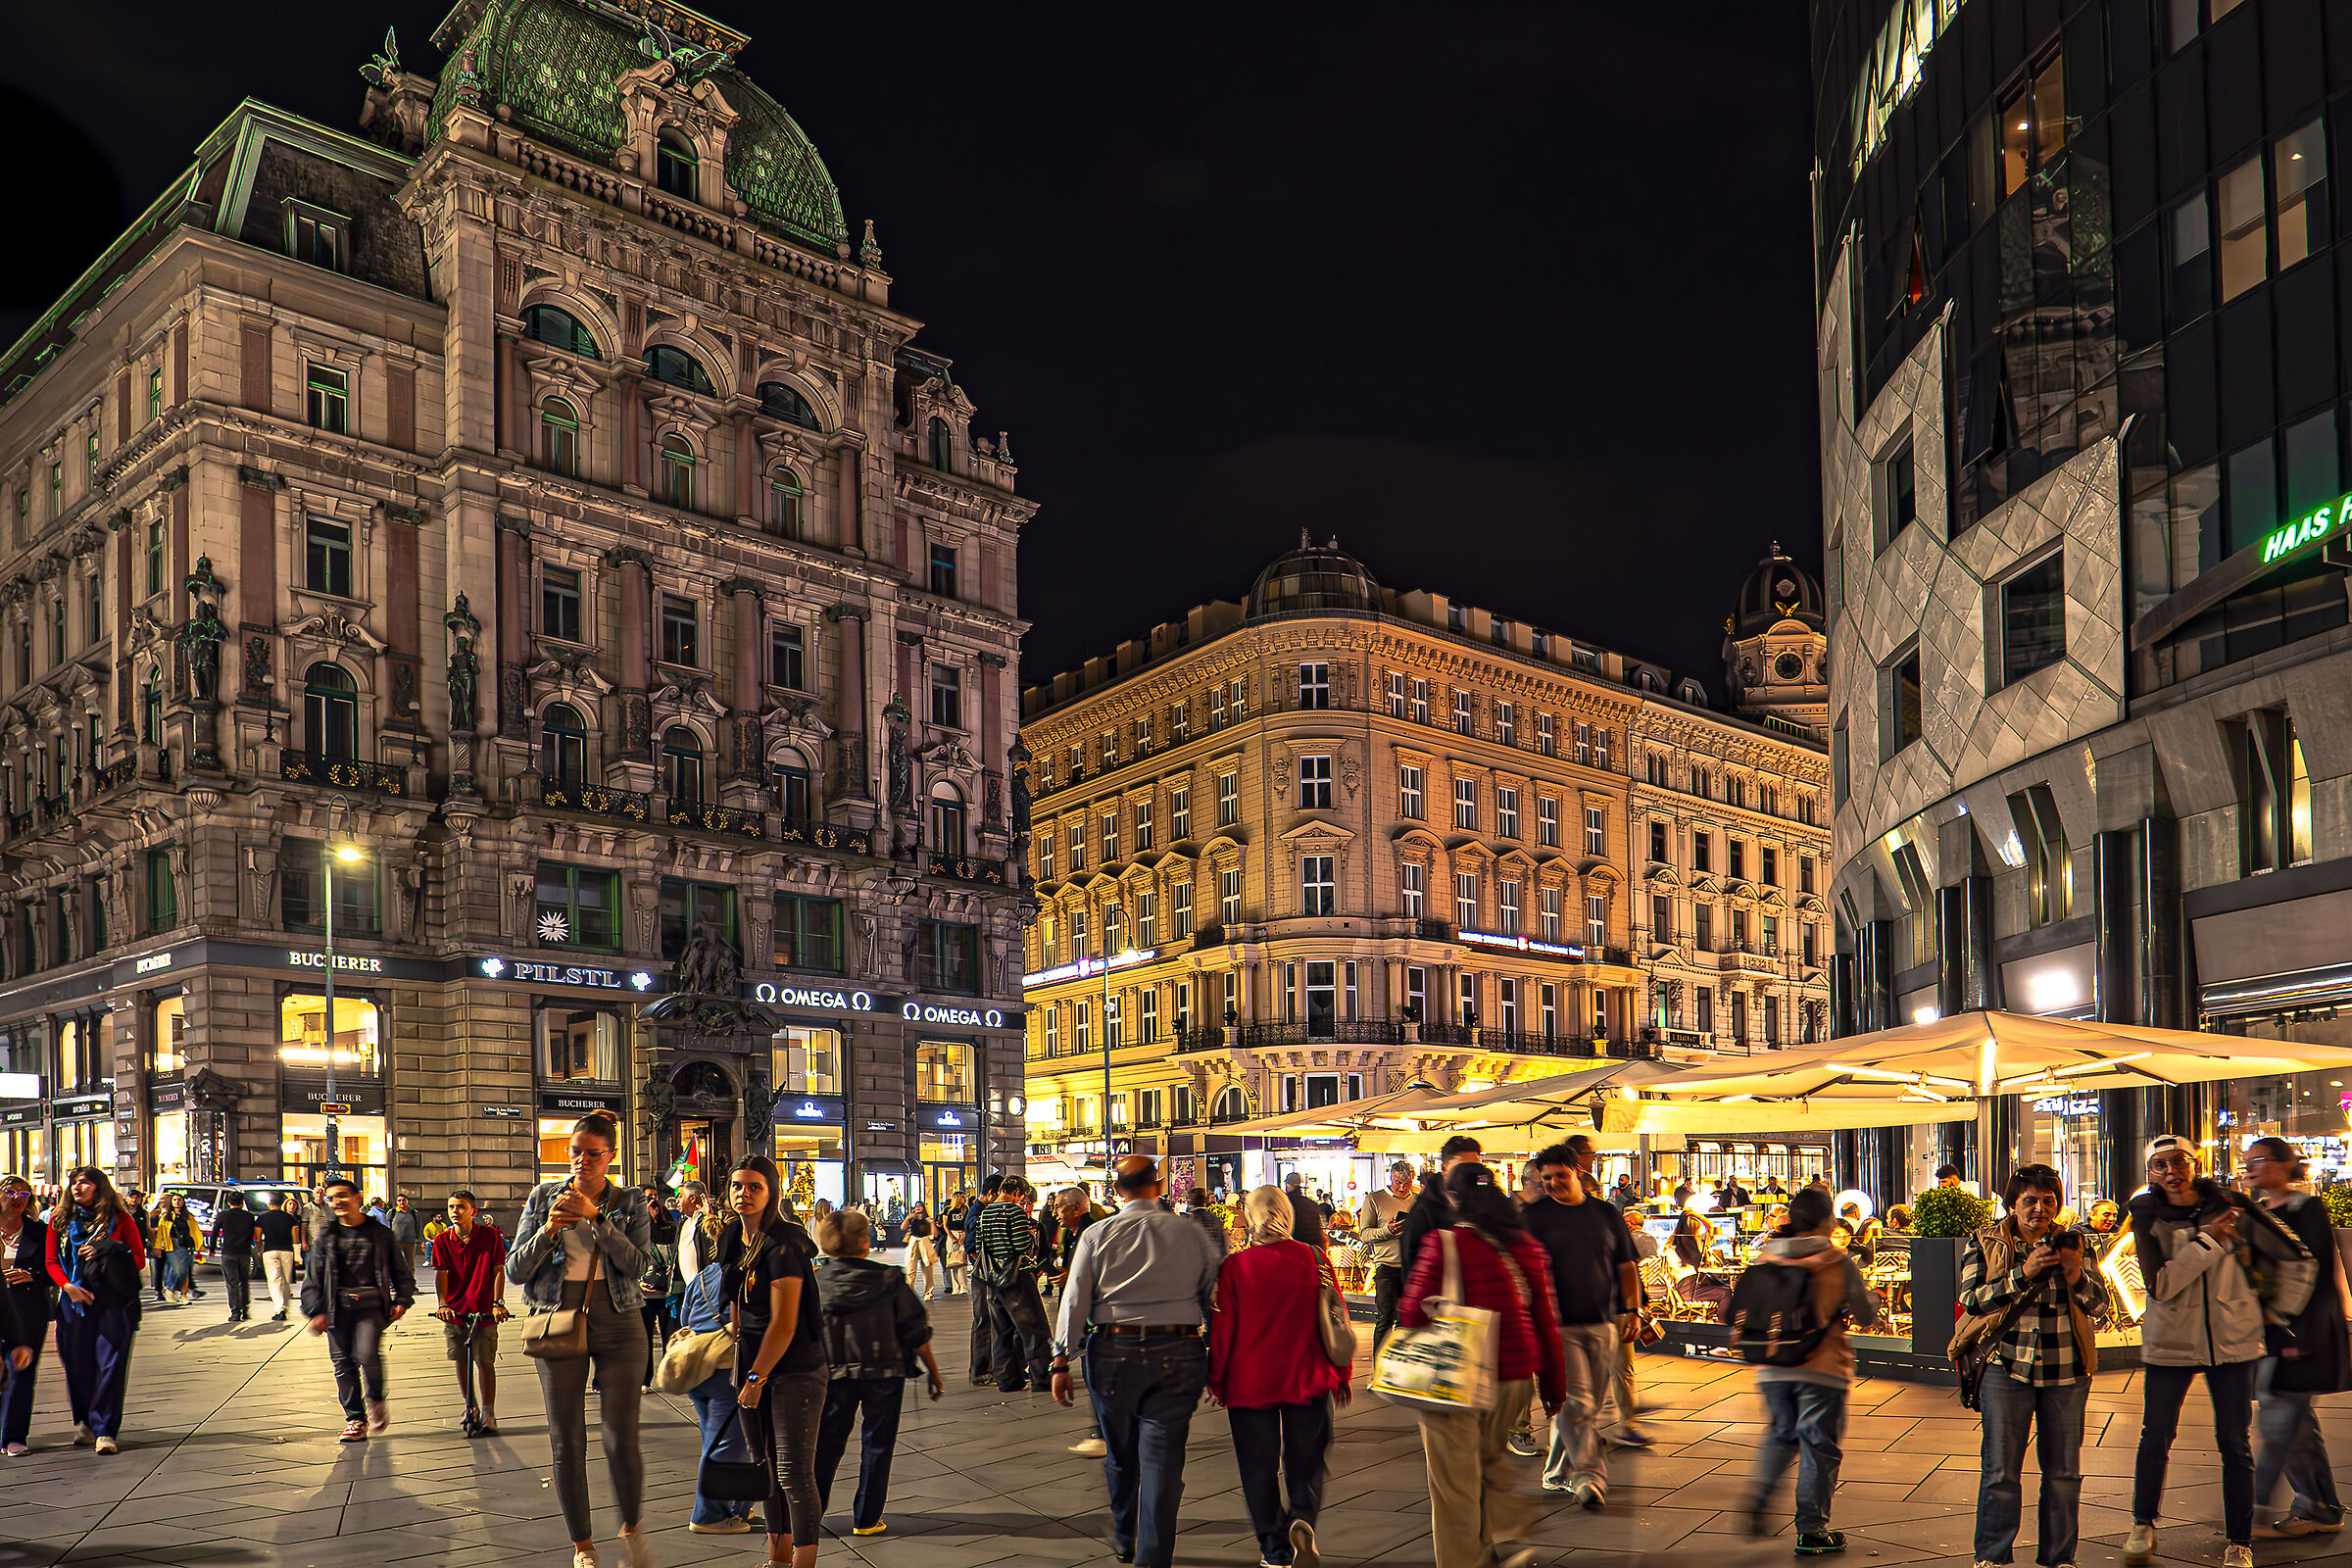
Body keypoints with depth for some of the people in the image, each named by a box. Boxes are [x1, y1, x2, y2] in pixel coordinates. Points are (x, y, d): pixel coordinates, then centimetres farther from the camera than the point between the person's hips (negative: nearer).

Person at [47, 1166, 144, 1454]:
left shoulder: (119, 1220, 1)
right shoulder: (60, 1220, 9)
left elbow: (139, 1259, 2)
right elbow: (52, 1260, 9)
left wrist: (104, 1255, -12)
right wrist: (67, 1285, -9)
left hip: (113, 1303, -3)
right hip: (75, 1301, 3)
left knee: (111, 1364, -7)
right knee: (77, 1363, 6)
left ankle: (105, 1430, -3)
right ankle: (84, 1422, 27)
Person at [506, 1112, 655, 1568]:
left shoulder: (630, 1203, 3)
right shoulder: (544, 1197, 6)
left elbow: (636, 1265, -12)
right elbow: (516, 1269, 2)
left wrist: (595, 1217, -19)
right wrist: (549, 1229, -14)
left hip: (618, 1325, -1)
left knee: (621, 1440, -3)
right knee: (566, 1443, 4)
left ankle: (631, 1528, 22)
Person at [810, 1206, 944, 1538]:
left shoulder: (813, 1282, -6)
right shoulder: (890, 1280, -9)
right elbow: (916, 1332, -5)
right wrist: (932, 1370, 6)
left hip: (833, 1374, 2)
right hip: (884, 1373, -1)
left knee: (826, 1444, 15)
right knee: (876, 1446, 10)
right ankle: (866, 1520, 14)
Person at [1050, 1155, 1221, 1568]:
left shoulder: (1097, 1235, 0)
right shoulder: (1190, 1233, 2)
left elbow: (1074, 1301, -2)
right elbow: (1214, 1295, 6)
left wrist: (1061, 1361, 2)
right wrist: (1218, 1362, 17)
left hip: (1113, 1353, 1)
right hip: (1177, 1354, -1)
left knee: (1120, 1455, 18)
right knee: (1161, 1457, 3)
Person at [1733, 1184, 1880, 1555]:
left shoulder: (1764, 1259, 1)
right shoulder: (1837, 1261, -8)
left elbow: (1742, 1312, 5)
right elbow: (1866, 1316, 0)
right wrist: (1872, 1302, 20)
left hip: (1772, 1368, 4)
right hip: (1821, 1367, -4)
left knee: (1781, 1434, 22)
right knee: (1818, 1444, 7)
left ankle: (1758, 1492, 1)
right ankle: (1811, 1531, 10)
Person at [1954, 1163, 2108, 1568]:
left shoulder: (2073, 1243, 9)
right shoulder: (1986, 1243, 3)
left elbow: (2098, 1303, 5)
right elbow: (1972, 1299, -8)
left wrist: (2075, 1276, -16)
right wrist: (2023, 1273, -18)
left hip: (2066, 1372, 2)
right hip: (2006, 1367, -2)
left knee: (2064, 1472, 8)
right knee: (2001, 1471, 0)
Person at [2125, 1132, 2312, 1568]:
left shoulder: (2229, 1206, -3)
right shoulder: (2149, 1218, -4)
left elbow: (2292, 1254, 2)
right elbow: (2160, 1287, -15)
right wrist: (2208, 1241, -17)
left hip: (2232, 1340, 0)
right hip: (2169, 1341, 0)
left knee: (2234, 1442, 2)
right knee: (2155, 1437, 4)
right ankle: (2143, 1526, 24)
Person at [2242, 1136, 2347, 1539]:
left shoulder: (2307, 1209, -9)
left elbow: (2319, 1275, -13)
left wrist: (2302, 1337, -17)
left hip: (2301, 1331, -8)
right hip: (2270, 1332, 8)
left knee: (2279, 1422, -8)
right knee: (2296, 1424, 10)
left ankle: (2255, 1509, -7)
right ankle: (2323, 1510, 18)